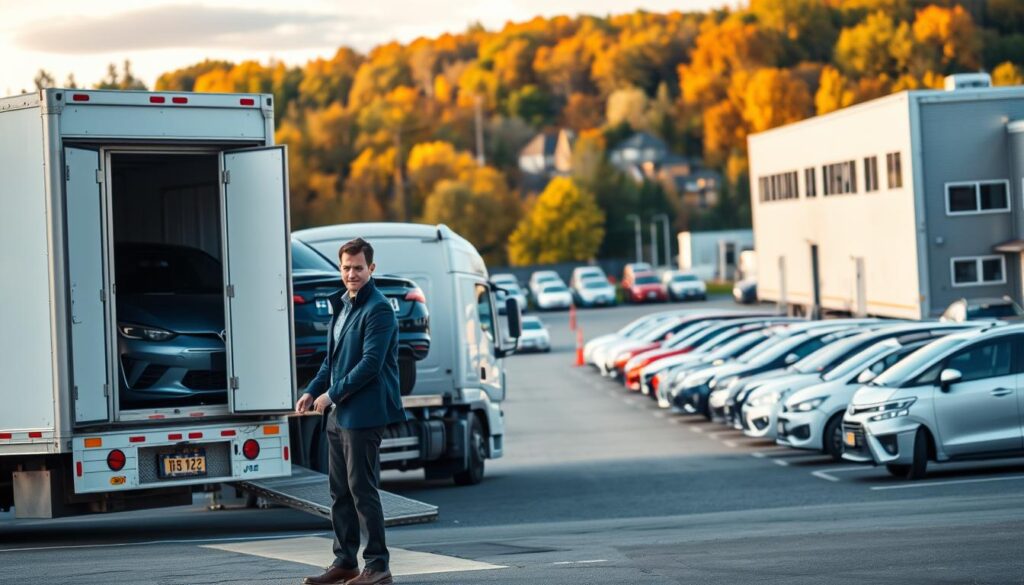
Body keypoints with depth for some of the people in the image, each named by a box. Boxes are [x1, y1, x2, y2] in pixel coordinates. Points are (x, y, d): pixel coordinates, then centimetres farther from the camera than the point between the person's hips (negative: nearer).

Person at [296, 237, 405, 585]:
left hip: (363, 414, -9)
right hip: (337, 414, 9)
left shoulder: (378, 310, -12)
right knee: (340, 492, 11)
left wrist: (332, 394, -14)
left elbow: (370, 363, -19)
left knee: (362, 490, -7)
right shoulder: (340, 305, 15)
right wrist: (312, 391, 8)